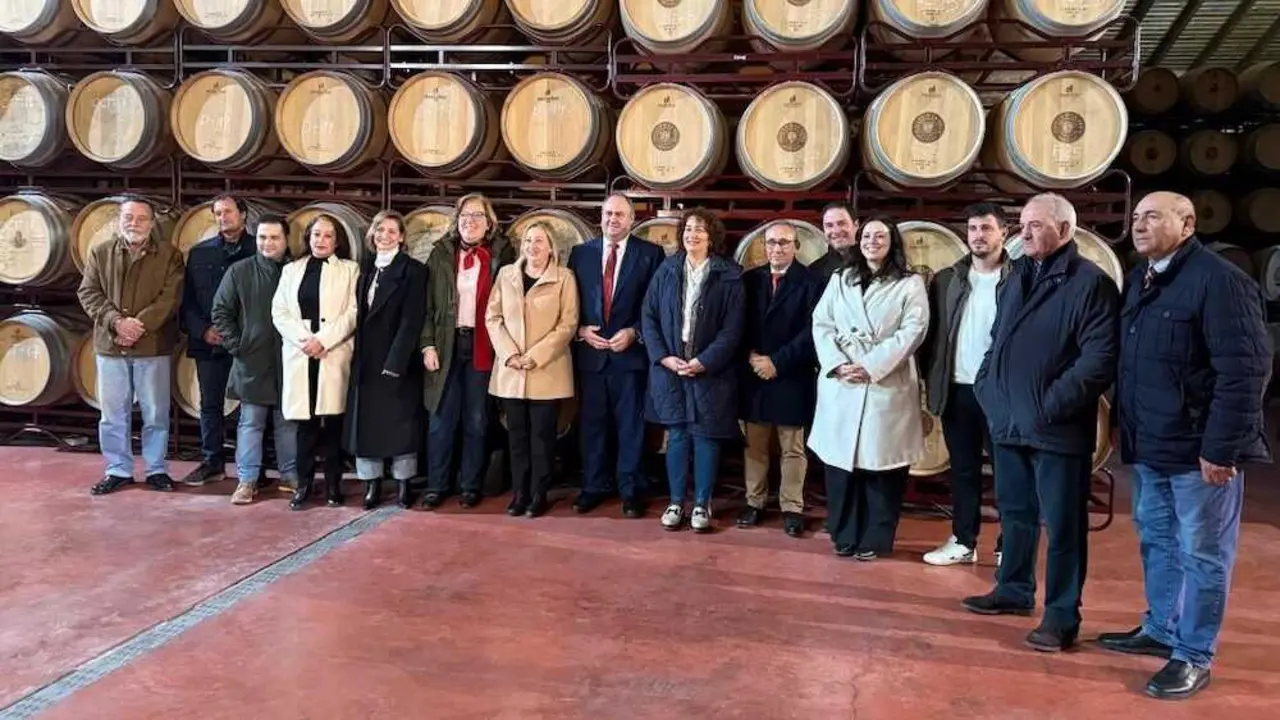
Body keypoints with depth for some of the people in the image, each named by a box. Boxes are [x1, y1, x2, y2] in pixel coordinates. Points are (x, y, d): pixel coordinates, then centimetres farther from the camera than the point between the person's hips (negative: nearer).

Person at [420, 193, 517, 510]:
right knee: (441, 419, 4)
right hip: (446, 345, 1)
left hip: (482, 348, -1)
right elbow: (427, 303, 5)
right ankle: (436, 485, 14)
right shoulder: (441, 253, 7)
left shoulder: (502, 254, 2)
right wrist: (427, 345, -4)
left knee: (476, 421, 6)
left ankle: (470, 485, 17)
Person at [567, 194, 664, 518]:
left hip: (631, 352, -3)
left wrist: (634, 332, -13)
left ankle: (630, 489, 15)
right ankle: (594, 486, 22)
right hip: (590, 353, 3)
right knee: (591, 424, 10)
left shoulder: (650, 254, -1)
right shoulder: (581, 253, 8)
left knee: (631, 425, 5)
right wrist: (581, 330, -6)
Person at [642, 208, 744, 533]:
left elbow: (732, 327, -7)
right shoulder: (666, 270, 5)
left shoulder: (729, 275, -3)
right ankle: (676, 502, 17)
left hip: (710, 370, -2)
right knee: (677, 435, 7)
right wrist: (664, 357, -8)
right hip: (670, 366, 2)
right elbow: (649, 316, 4)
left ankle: (701, 504, 15)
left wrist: (704, 362, -15)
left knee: (705, 436, 4)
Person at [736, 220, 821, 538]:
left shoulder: (810, 282, -5)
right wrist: (750, 356, -7)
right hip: (754, 374, 4)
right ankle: (754, 502, 22)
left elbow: (811, 331, -11)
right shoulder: (749, 279, 8)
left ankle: (792, 508, 13)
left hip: (791, 377, -4)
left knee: (792, 448, 6)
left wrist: (777, 362, -15)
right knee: (754, 445, 11)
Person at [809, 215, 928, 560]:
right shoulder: (839, 279, 15)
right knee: (841, 462, 5)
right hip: (840, 384, 3)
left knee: (881, 464, 0)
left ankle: (874, 539, 10)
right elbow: (821, 324, 7)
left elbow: (912, 331, -7)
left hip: (887, 385, -3)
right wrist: (837, 364, -10)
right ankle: (844, 535, 15)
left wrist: (870, 366, -16)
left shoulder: (910, 284, 4)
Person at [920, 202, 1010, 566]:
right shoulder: (946, 280, 6)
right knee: (963, 469, 12)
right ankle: (963, 541, 23)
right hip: (957, 390, 3)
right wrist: (931, 383, 2)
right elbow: (932, 334, 7)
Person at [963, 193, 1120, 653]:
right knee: (1015, 514, 19)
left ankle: (1062, 616, 10)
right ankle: (1014, 591, 35)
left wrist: (1052, 404, -20)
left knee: (1062, 526, 1)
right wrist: (987, 387, 11)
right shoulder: (1017, 276, 16)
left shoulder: (1090, 283, -10)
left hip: (1058, 429, -8)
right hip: (1008, 423, 8)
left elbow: (1100, 358, -18)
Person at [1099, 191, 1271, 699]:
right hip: (1149, 446, 8)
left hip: (1198, 448, -8)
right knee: (1157, 541, 19)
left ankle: (1193, 657, 15)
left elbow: (1244, 369, -20)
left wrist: (1221, 448, -20)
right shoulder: (1139, 280, 10)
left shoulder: (1219, 280, -16)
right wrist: (1130, 432, 13)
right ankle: (1161, 630, 34)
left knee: (1202, 555, 5)